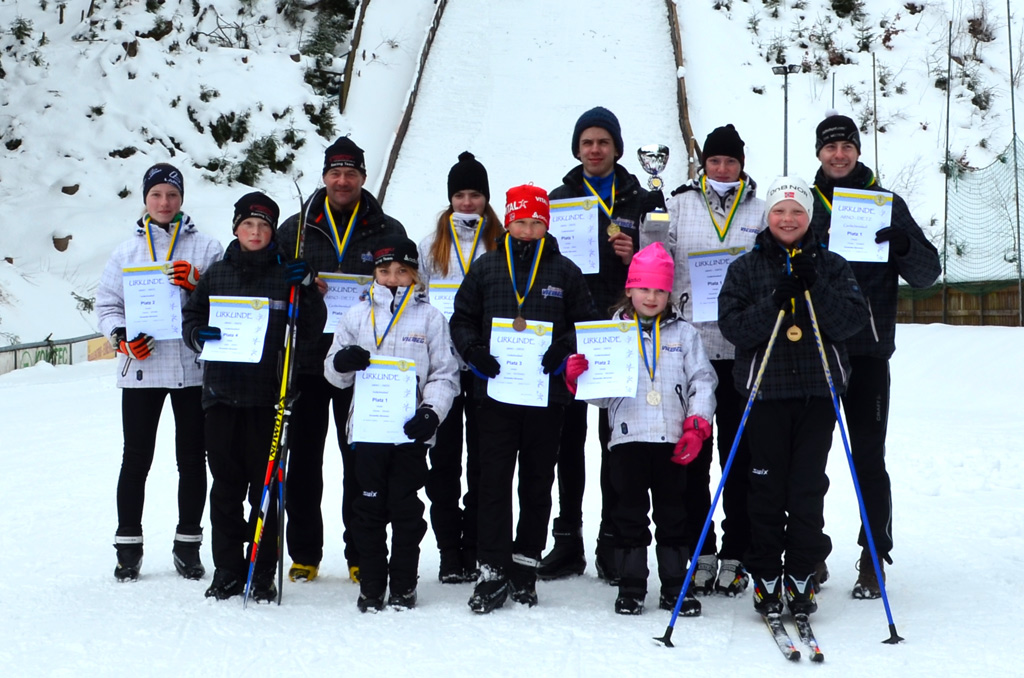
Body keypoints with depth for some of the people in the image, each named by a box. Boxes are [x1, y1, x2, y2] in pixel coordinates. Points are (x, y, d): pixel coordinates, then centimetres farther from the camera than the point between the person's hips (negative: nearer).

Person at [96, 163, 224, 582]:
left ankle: (188, 544, 16)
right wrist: (122, 336, -6)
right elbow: (106, 304, 11)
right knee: (136, 459, 3)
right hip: (141, 368, 1)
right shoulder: (127, 250, 11)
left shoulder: (205, 248, 7)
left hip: (194, 368, 0)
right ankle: (128, 545, 14)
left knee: (192, 459, 5)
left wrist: (196, 284, -15)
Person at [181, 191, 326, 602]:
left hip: (268, 398, -2)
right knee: (225, 486, 6)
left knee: (265, 488, 1)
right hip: (222, 394, 2)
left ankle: (263, 573, 9)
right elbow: (190, 318, 16)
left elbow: (311, 330, 2)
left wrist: (307, 291, -13)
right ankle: (227, 570, 16)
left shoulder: (286, 275, 4)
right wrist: (200, 335, -6)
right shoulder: (216, 275, 11)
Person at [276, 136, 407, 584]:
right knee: (303, 461, 5)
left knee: (361, 461, 3)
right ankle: (304, 554, 15)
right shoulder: (296, 229, 9)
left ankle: (361, 554, 13)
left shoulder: (388, 232, 7)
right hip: (306, 359, 1)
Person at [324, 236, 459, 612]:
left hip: (411, 430, -1)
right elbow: (334, 371, 13)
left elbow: (445, 374, 4)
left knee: (406, 508, 4)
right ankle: (371, 586, 14)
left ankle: (404, 586, 14)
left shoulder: (430, 318, 5)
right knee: (370, 509, 5)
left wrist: (432, 411, -11)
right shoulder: (357, 315, 9)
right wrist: (342, 363, -11)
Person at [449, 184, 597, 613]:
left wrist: (563, 349, -10)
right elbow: (462, 319, 11)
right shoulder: (486, 268, 8)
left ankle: (525, 565, 18)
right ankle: (491, 571, 0)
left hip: (546, 393, 1)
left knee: (538, 482, 8)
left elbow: (587, 323, 9)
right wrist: (475, 352, -8)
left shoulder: (564, 272, 7)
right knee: (494, 481, -3)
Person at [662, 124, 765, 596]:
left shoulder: (762, 209, 9)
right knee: (693, 452, 4)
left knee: (739, 453, 3)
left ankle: (735, 553, 11)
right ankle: (697, 550, 13)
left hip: (744, 348, 0)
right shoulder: (678, 205, 8)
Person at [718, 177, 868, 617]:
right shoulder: (746, 268, 6)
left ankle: (802, 575, 12)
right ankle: (765, 576, 11)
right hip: (766, 390, -1)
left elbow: (853, 320, -3)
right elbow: (732, 326, -5)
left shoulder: (830, 265, 9)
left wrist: (815, 286, -15)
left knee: (809, 486, 2)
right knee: (768, 487, 1)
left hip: (819, 391, 1)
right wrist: (775, 302, -18)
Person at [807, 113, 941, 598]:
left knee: (868, 457, -1)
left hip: (866, 350, -2)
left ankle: (874, 557, 8)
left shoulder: (886, 203, 6)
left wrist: (903, 244, -20)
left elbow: (927, 274, 0)